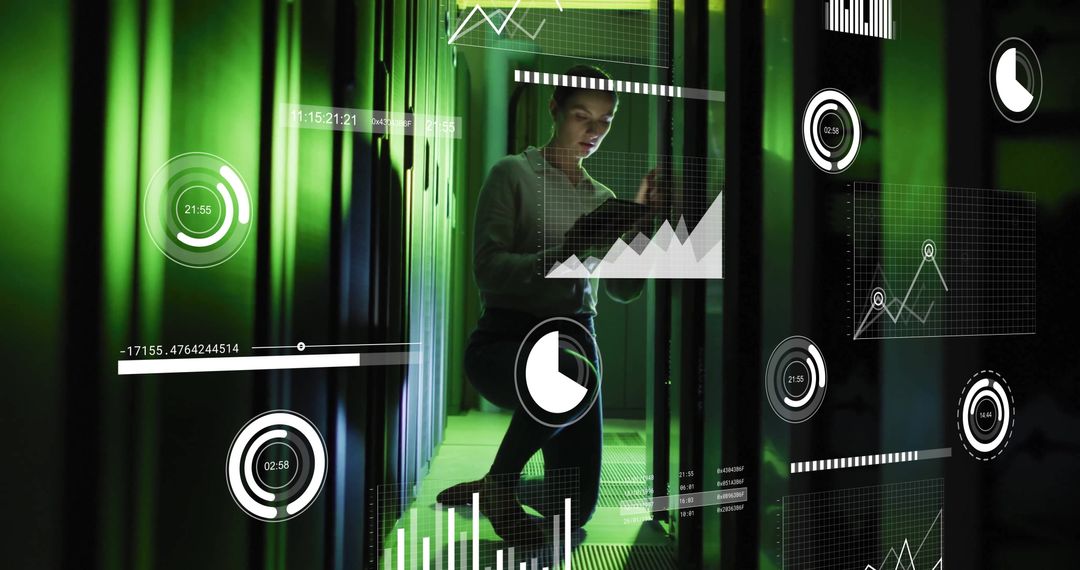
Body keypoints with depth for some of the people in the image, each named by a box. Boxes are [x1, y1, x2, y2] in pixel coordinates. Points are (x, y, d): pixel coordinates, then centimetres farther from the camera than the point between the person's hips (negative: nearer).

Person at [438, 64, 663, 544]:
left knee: (576, 510, 0)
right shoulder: (514, 173, -2)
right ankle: (498, 483, -12)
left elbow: (624, 290, 3)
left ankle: (496, 487, 34)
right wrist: (564, 255, -27)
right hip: (506, 337, -5)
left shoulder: (602, 197, 13)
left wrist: (643, 224, -12)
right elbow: (489, 269, -14)